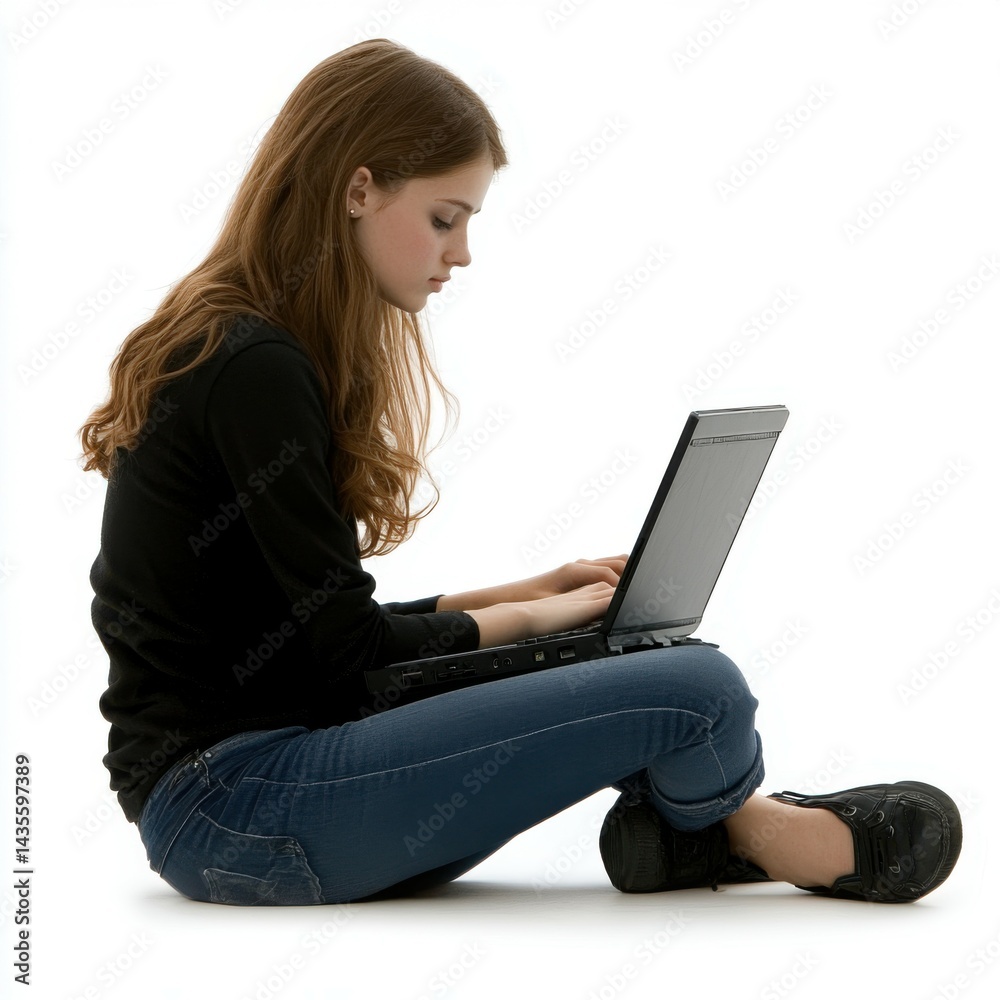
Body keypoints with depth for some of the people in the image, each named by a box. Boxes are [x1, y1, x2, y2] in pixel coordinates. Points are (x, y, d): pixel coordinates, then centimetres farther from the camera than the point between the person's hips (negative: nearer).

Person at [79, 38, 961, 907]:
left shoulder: (231, 351, 14)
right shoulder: (254, 372, -16)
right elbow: (349, 649, -15)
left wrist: (527, 593, 12)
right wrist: (525, 617, 1)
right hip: (231, 801, -10)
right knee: (695, 690, -16)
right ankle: (739, 827, 12)